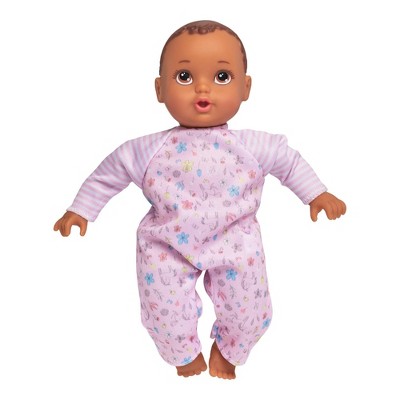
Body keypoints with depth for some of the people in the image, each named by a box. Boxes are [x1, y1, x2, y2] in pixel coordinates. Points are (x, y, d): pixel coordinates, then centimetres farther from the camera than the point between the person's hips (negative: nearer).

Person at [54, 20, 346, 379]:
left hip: (235, 244, 1)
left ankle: (226, 351, 45)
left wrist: (317, 193, 3)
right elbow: (109, 174, 0)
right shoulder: (148, 151, -14)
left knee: (247, 308, 9)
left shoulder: (252, 146, -12)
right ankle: (186, 356, 41)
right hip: (167, 246, 0)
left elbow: (289, 160, 4)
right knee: (165, 308, 5)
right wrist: (81, 209, 2)